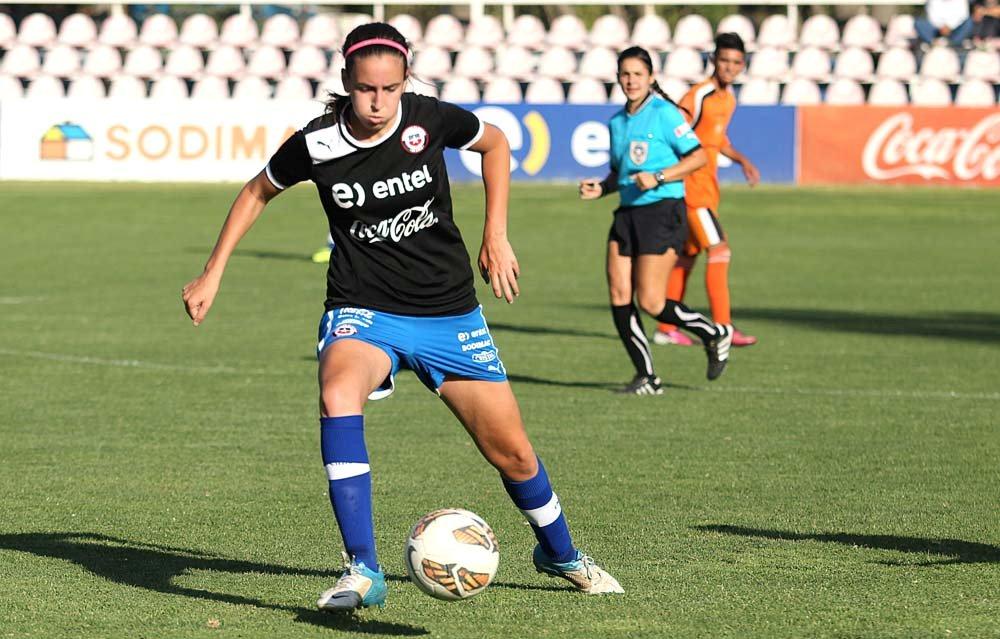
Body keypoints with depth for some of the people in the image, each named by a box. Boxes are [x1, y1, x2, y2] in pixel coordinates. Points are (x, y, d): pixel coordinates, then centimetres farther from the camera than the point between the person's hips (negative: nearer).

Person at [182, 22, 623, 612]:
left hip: (450, 312, 2)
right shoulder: (316, 145, -13)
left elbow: (495, 143, 9)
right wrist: (212, 274, 7)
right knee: (338, 393, -35)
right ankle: (364, 572, -33)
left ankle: (560, 553, 37)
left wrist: (496, 235, 3)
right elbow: (258, 193, 7)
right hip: (362, 311, -1)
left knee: (512, 451, 5)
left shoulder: (429, 120, -12)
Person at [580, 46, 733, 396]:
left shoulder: (664, 114, -7)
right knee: (618, 295, -5)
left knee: (650, 302, -10)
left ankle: (715, 334, 15)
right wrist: (601, 187, 4)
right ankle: (646, 377, 5)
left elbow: (698, 156, -9)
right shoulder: (617, 122, 14)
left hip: (663, 212, -7)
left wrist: (658, 177, -18)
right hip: (627, 212, 7)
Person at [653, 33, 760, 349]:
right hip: (692, 184, -9)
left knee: (687, 256, 12)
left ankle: (666, 328, 18)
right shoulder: (699, 95, -16)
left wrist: (742, 160, 15)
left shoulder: (728, 98, 12)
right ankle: (723, 328, -14)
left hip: (707, 186, 9)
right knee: (719, 250, -14)